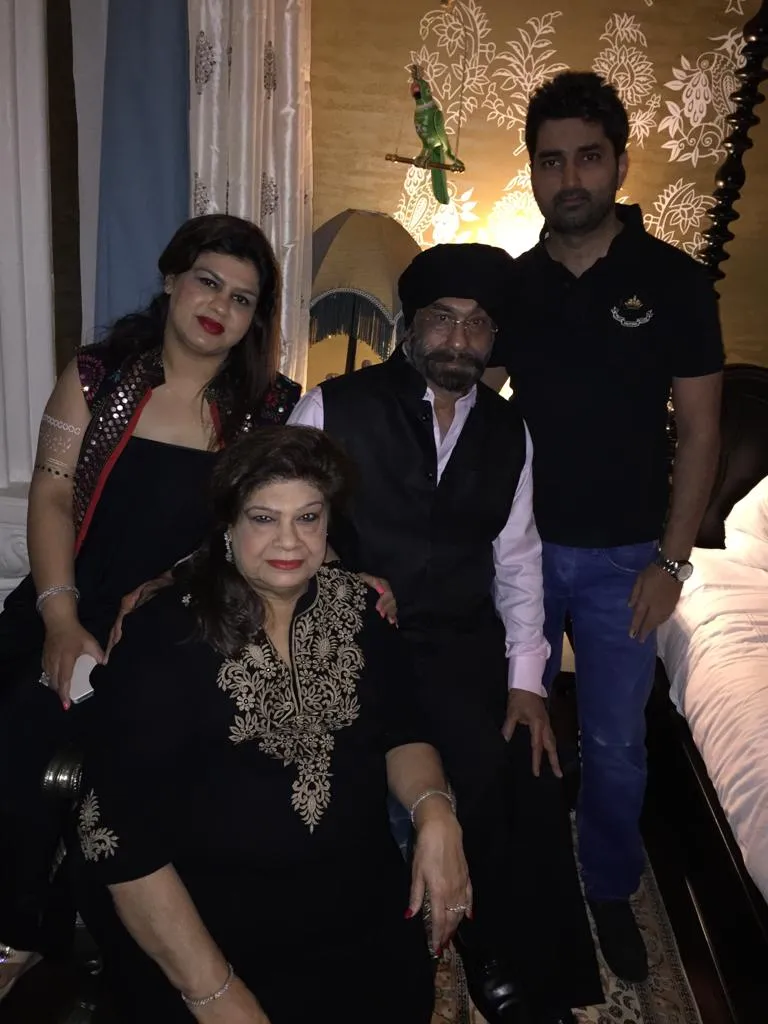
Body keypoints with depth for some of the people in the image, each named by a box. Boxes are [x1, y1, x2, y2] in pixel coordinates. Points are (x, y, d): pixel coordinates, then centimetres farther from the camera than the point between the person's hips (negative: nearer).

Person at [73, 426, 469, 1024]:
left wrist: (434, 809, -16)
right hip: (200, 924, -3)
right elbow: (122, 835, -15)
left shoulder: (358, 609, -2)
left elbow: (401, 734, 5)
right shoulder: (166, 640, -15)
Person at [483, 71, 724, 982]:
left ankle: (611, 893, 35)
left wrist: (671, 559, -8)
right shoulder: (512, 283, 1)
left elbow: (699, 431, -4)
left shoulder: (673, 280, -5)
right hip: (522, 547, 2)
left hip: (623, 557, -2)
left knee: (615, 742, 10)